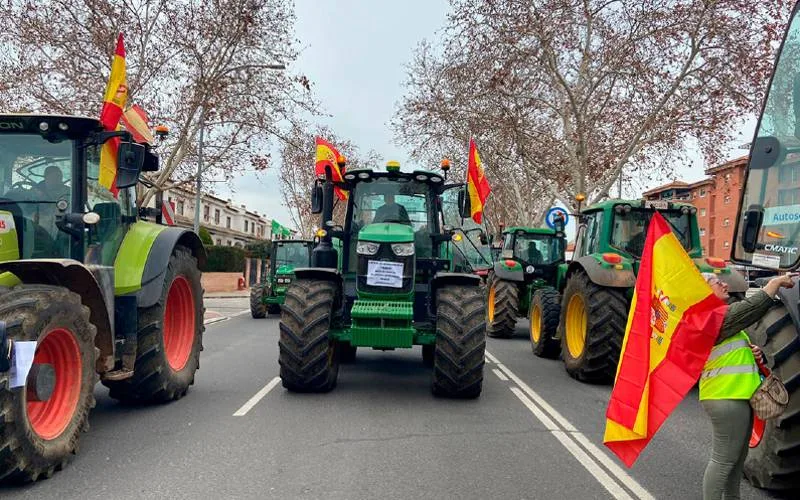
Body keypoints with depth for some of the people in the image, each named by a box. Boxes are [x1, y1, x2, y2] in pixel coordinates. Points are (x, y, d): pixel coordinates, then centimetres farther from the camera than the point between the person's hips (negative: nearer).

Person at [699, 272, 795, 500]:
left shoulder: (721, 315, 19)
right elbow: (753, 307, -21)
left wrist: (752, 352, 6)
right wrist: (776, 282, -9)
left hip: (737, 395, 11)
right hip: (725, 398, -11)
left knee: (737, 458, 19)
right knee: (723, 460, -5)